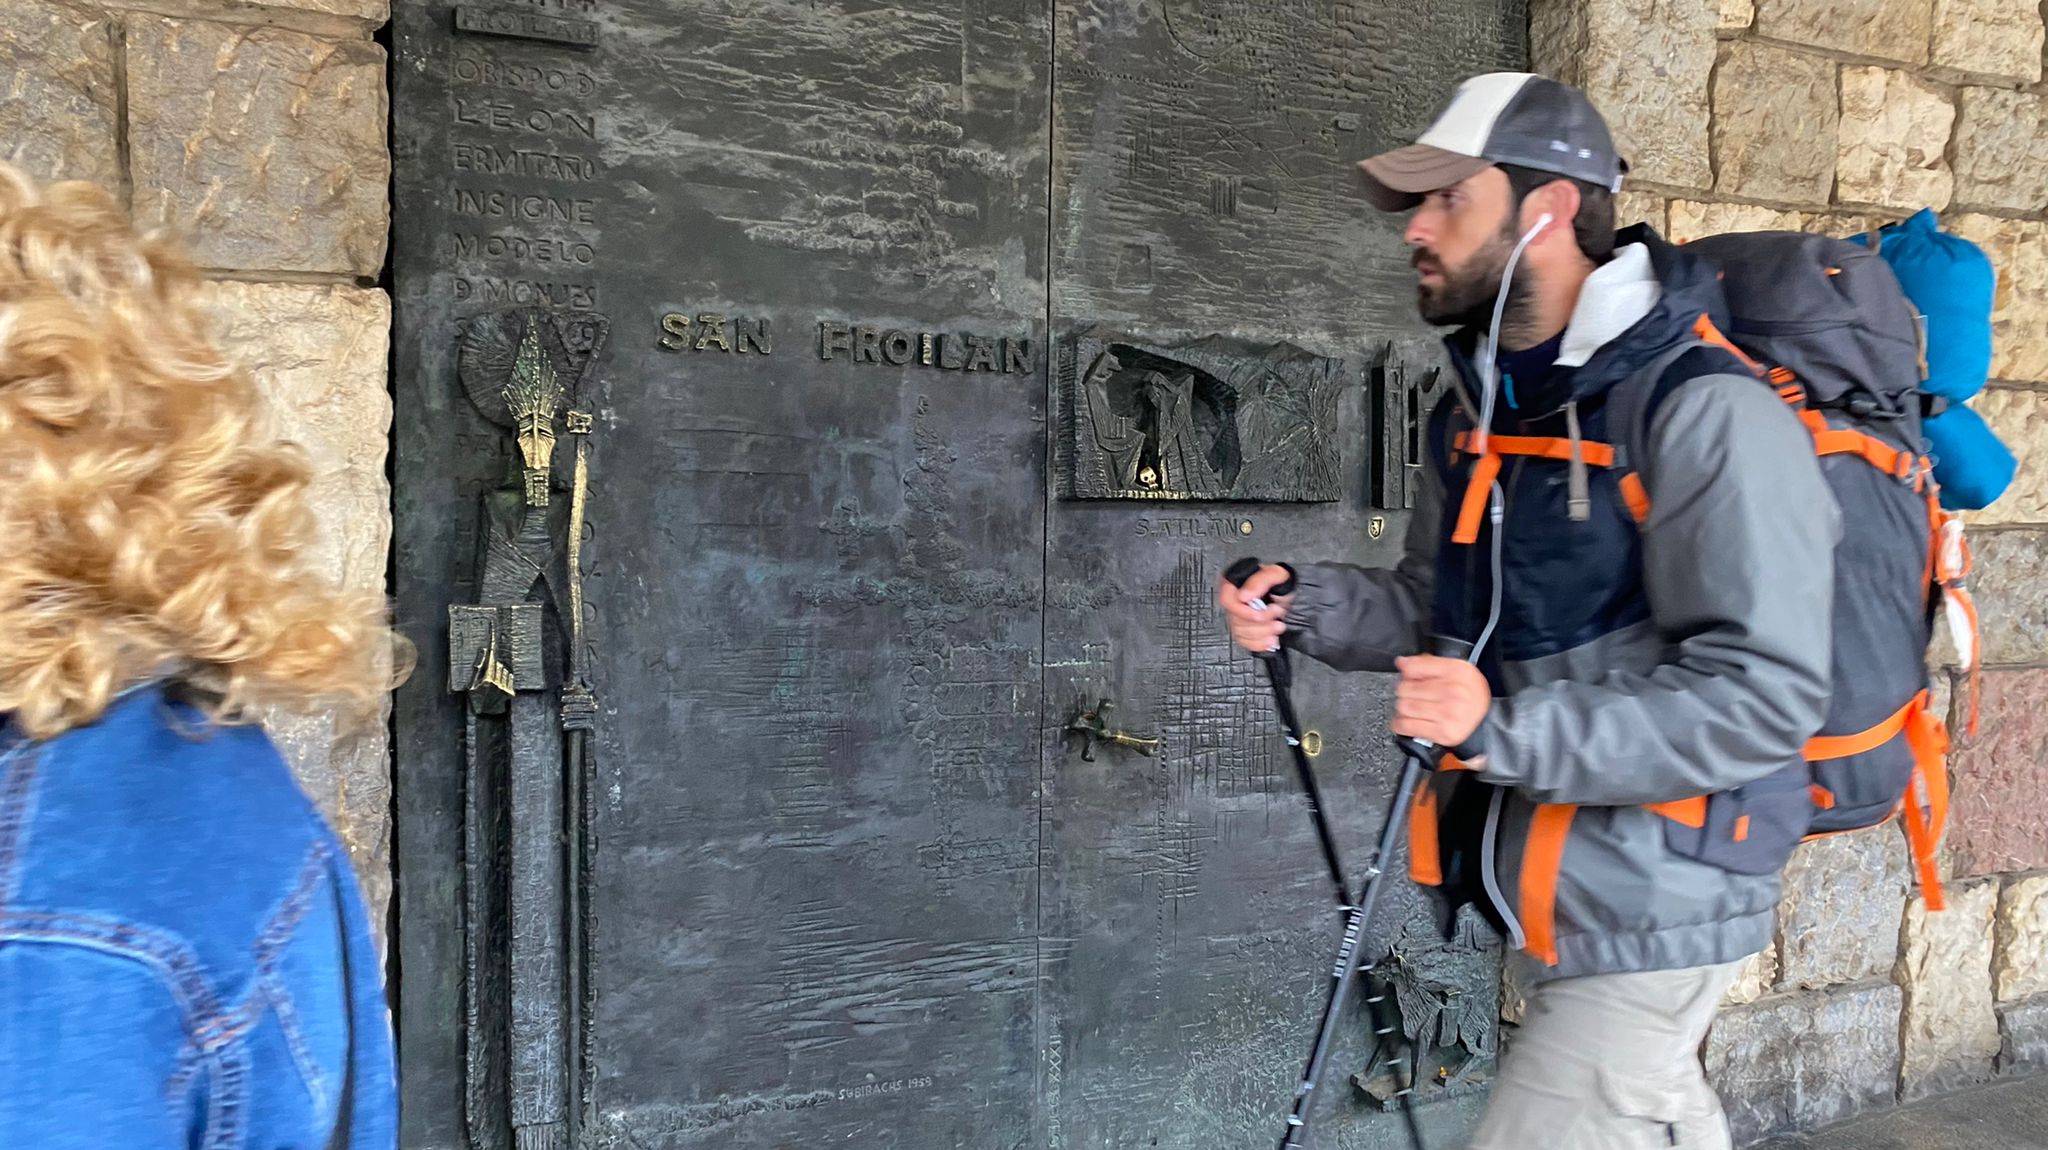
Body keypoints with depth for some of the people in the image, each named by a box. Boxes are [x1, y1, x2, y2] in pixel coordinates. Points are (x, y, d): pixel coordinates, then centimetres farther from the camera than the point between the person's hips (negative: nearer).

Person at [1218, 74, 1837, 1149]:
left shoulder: (1705, 413, -20)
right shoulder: (1476, 409, 6)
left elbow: (1765, 695, -24)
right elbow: (1438, 611, 15)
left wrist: (1508, 730, -32)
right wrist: (1310, 605, -5)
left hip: (1648, 903, -8)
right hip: (1543, 885, 8)